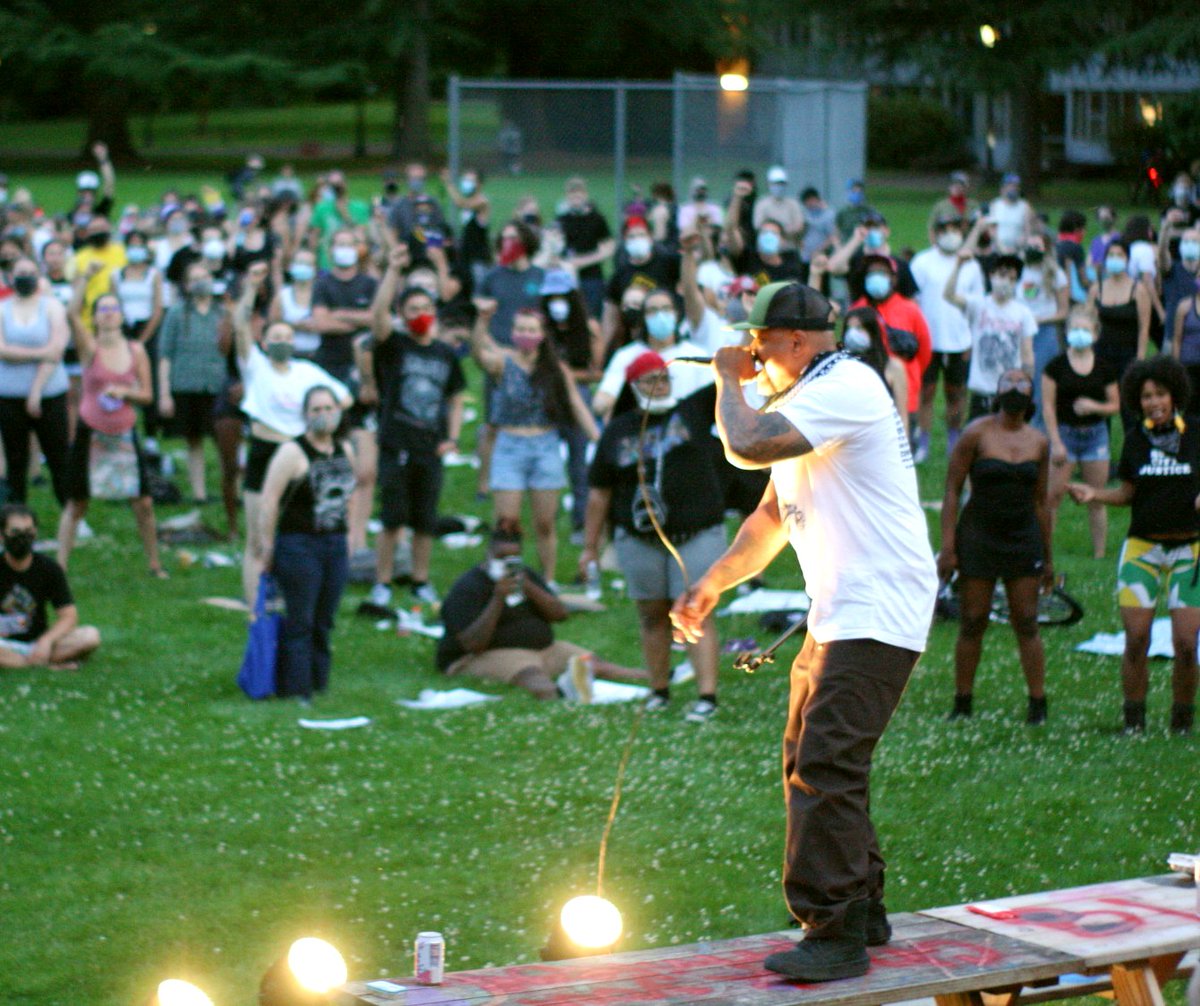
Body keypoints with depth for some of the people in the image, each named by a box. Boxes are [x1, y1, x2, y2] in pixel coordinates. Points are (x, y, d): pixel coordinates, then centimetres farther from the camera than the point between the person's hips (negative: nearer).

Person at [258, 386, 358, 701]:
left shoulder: (345, 452, 10)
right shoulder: (292, 453, -10)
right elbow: (269, 499, -12)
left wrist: (345, 538, 16)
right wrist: (267, 544, -13)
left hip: (335, 545, 6)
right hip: (299, 545, -6)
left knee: (324, 622, 9)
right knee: (300, 622, -5)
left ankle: (318, 684, 17)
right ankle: (295, 689, -1)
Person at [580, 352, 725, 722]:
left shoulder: (694, 412, 5)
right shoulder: (618, 432, 7)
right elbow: (599, 493, 11)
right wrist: (590, 546, 12)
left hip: (697, 535, -2)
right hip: (639, 539, 2)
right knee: (652, 615, 8)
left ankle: (707, 696, -12)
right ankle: (658, 691, 19)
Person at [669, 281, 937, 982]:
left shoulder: (845, 389, -15)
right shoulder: (809, 402, 19)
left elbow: (745, 446, -27)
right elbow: (772, 517, 26)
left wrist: (728, 379, -9)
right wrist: (711, 585, 20)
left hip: (878, 615, -11)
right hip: (839, 617, 11)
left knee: (826, 768, -16)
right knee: (813, 765, 15)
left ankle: (837, 935, -15)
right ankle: (862, 911, 25)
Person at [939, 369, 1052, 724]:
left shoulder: (1038, 443, 7)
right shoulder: (977, 434, -5)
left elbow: (1041, 502, 14)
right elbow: (952, 491, -5)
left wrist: (1047, 557, 15)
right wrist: (947, 546, -11)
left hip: (1023, 540, 2)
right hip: (979, 537, -2)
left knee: (1027, 624, 1)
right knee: (972, 624, 1)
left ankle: (1038, 705, 5)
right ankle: (962, 704, 10)